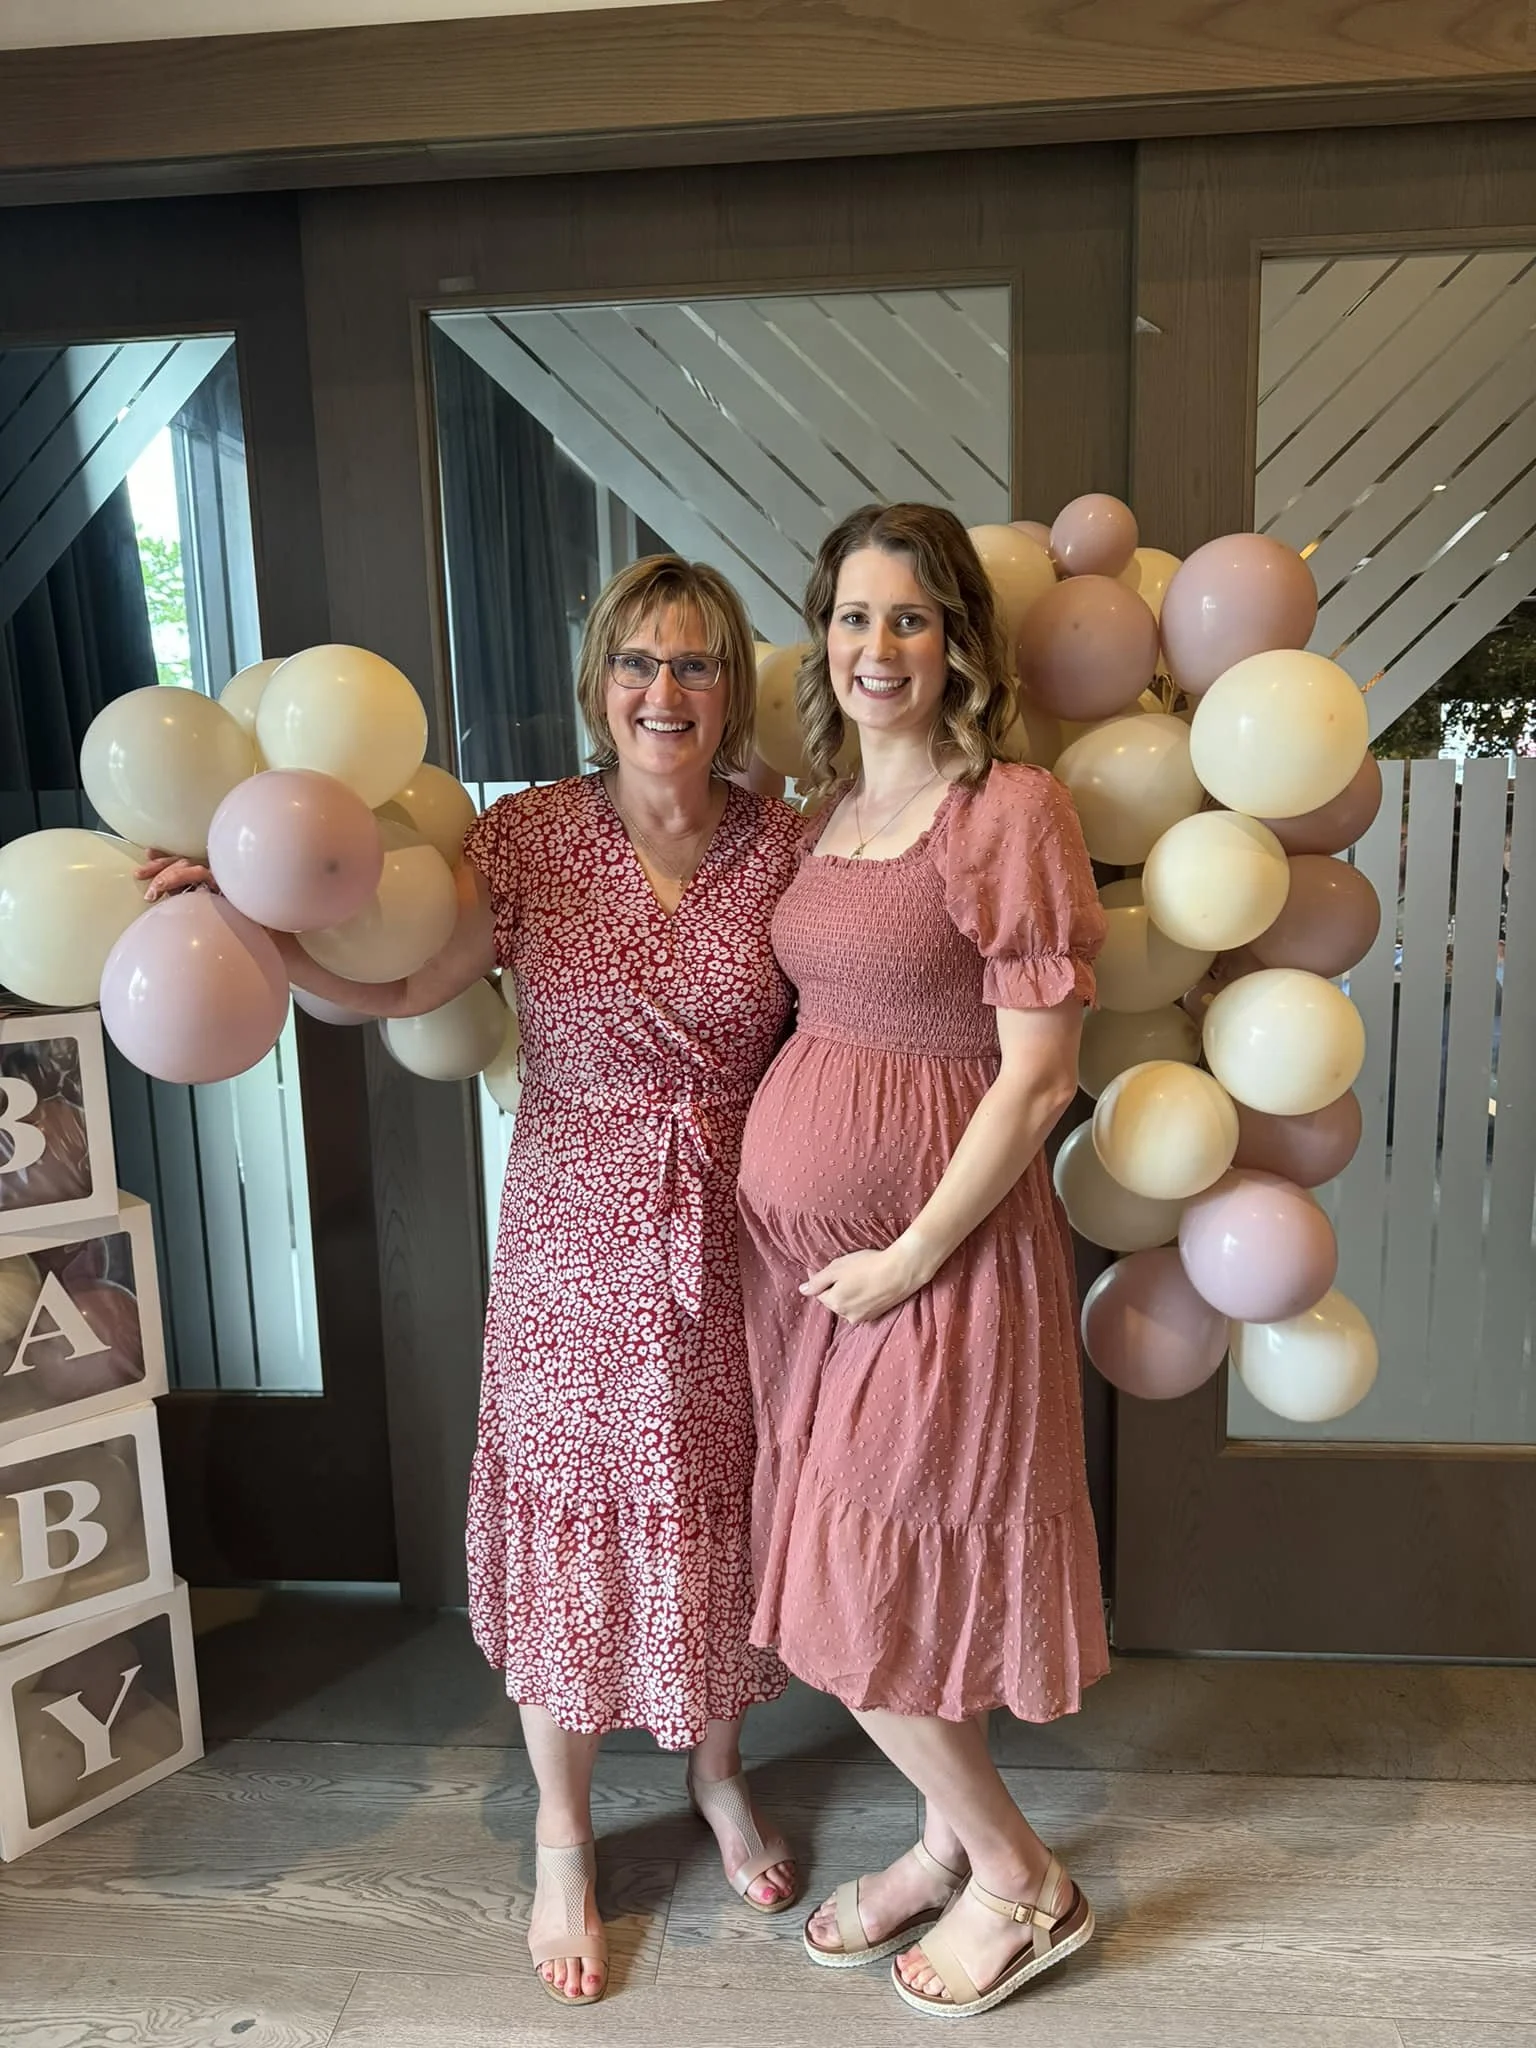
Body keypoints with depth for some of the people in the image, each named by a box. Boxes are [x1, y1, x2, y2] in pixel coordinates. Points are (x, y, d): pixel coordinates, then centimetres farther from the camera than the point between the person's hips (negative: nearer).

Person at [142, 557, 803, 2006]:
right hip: (575, 1234, -1)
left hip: (734, 1237, 2)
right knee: (570, 1512, 12)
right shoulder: (532, 834, -7)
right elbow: (391, 985, -13)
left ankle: (716, 1769, 48)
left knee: (720, 1502, 17)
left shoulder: (781, 844, -3)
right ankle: (562, 1840, 39)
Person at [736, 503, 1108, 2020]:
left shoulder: (1011, 810, -14)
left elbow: (1039, 1074, -17)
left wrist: (910, 1258, -15)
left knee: (867, 1599, 5)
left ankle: (1019, 1883, 32)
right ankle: (950, 1839, 42)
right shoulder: (828, 817, 9)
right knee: (839, 1580, 18)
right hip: (794, 1248, 7)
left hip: (931, 1260, -7)